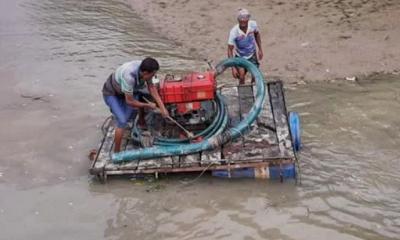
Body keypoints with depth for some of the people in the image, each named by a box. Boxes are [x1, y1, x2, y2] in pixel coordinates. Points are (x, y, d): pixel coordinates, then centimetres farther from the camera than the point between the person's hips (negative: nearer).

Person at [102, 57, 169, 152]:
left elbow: (151, 87, -9)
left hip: (123, 91, 8)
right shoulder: (129, 76, -42)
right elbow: (129, 101, -32)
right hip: (111, 94, -8)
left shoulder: (144, 68, -22)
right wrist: (148, 105, -19)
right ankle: (116, 152, -9)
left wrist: (162, 107, -15)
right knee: (122, 121, -20)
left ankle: (141, 119, 32)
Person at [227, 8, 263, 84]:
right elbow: (230, 50, -24)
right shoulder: (234, 32, -31)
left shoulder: (253, 24, -22)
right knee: (241, 77, -12)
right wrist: (233, 67, -29)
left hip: (252, 56, 3)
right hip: (240, 57, -3)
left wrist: (260, 49, 6)